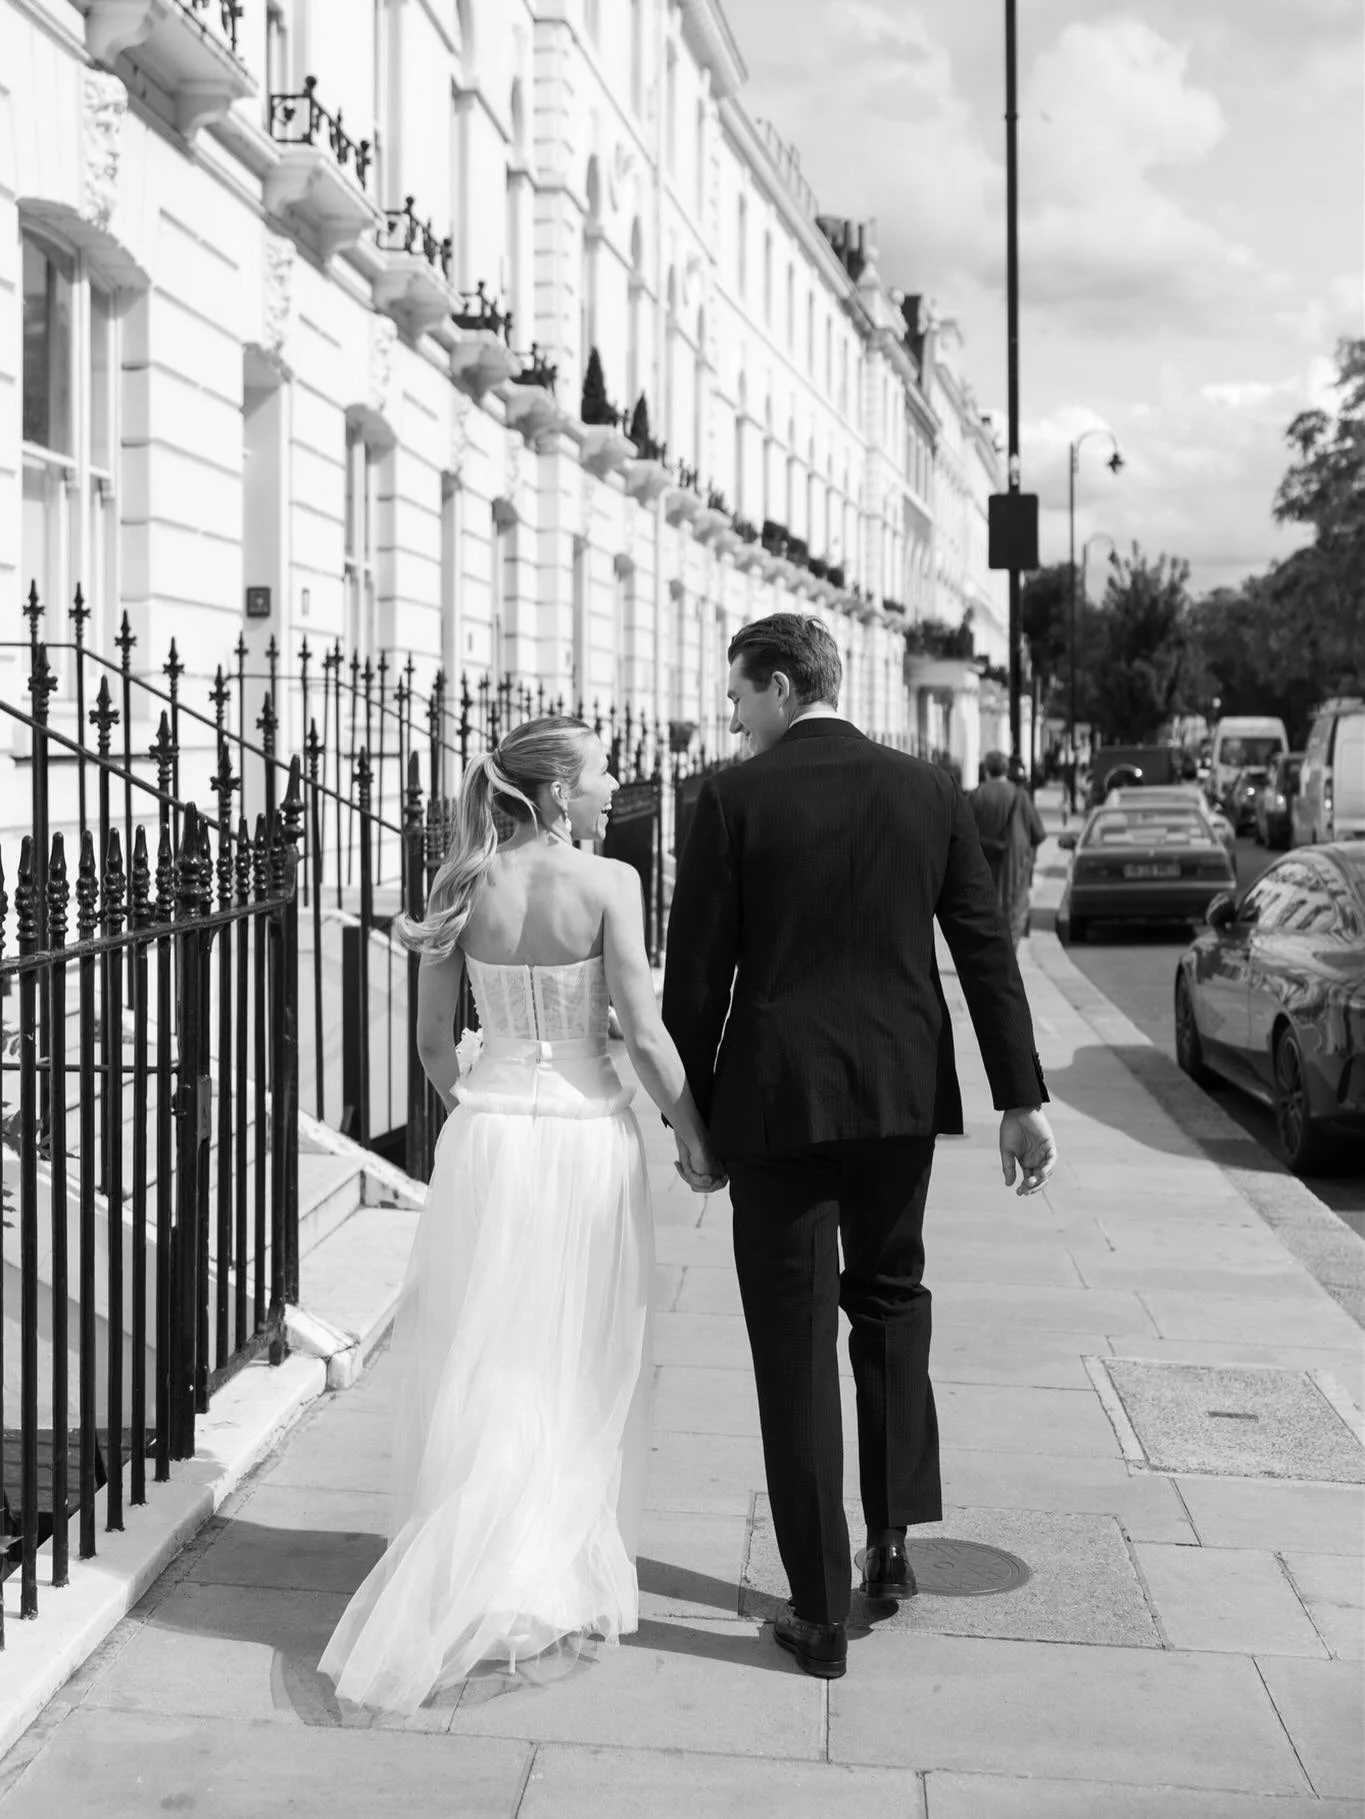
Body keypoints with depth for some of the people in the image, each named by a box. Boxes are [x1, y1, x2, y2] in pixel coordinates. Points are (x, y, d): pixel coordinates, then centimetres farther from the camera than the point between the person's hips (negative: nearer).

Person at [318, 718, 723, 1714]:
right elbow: (645, 1032, -11)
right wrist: (695, 1138, 1)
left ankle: (468, 1577, 17)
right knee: (577, 1371, 9)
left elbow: (433, 1040, 5)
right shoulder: (608, 884, -11)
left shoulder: (462, 886, 0)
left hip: (486, 1140, 3)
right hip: (587, 1137, -3)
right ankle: (561, 1582, 15)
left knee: (482, 1365, 12)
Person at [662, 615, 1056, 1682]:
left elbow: (696, 973, -7)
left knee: (795, 1347, 4)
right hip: (901, 1095, 4)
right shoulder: (930, 792, 3)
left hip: (776, 1101, -3)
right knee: (890, 1299, 24)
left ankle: (821, 1612, 11)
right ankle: (893, 1538, 22)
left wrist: (692, 1111, 4)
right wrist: (1023, 1099, 5)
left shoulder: (735, 799, -8)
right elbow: (987, 952, 2)